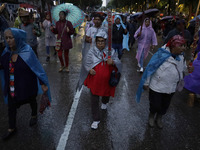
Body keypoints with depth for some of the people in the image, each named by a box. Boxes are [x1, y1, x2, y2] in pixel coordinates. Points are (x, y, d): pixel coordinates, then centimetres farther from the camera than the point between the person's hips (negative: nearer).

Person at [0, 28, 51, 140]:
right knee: (11, 106, 13)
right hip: (11, 86, 4)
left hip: (27, 85, -4)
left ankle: (34, 116, 51)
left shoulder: (27, 52, -22)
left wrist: (43, 84, -18)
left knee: (32, 100, 21)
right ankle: (12, 129, 33)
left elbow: (37, 68, -19)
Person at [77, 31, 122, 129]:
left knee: (106, 94, 28)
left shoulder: (111, 51, -8)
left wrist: (113, 62, -36)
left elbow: (118, 63, -14)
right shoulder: (92, 51, -9)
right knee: (94, 101, 5)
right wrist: (89, 69, -23)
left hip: (107, 81, 1)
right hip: (94, 80, -1)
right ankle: (96, 120, 25)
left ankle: (104, 102, 67)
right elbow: (86, 63, -3)